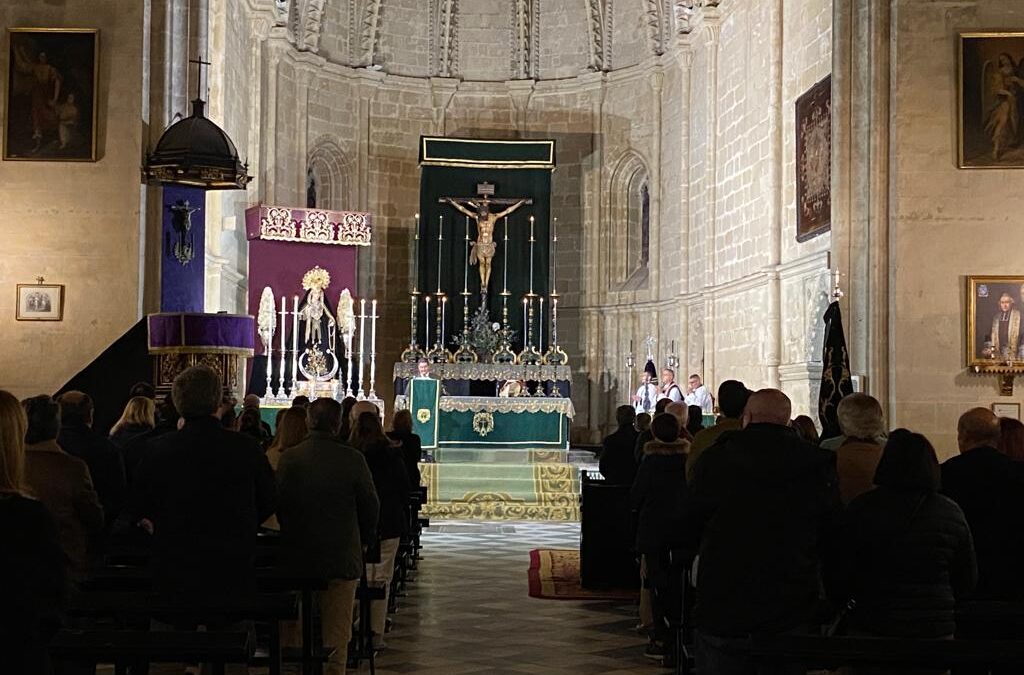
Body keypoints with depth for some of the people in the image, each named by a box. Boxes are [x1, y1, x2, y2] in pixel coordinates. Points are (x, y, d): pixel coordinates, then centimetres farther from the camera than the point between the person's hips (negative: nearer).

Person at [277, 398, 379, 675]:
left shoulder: (288, 457, -5)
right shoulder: (353, 459, -12)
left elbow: (278, 505, 4)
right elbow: (371, 506, -4)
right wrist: (363, 541, 13)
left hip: (297, 558, 3)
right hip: (342, 558, -2)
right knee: (336, 636, 6)